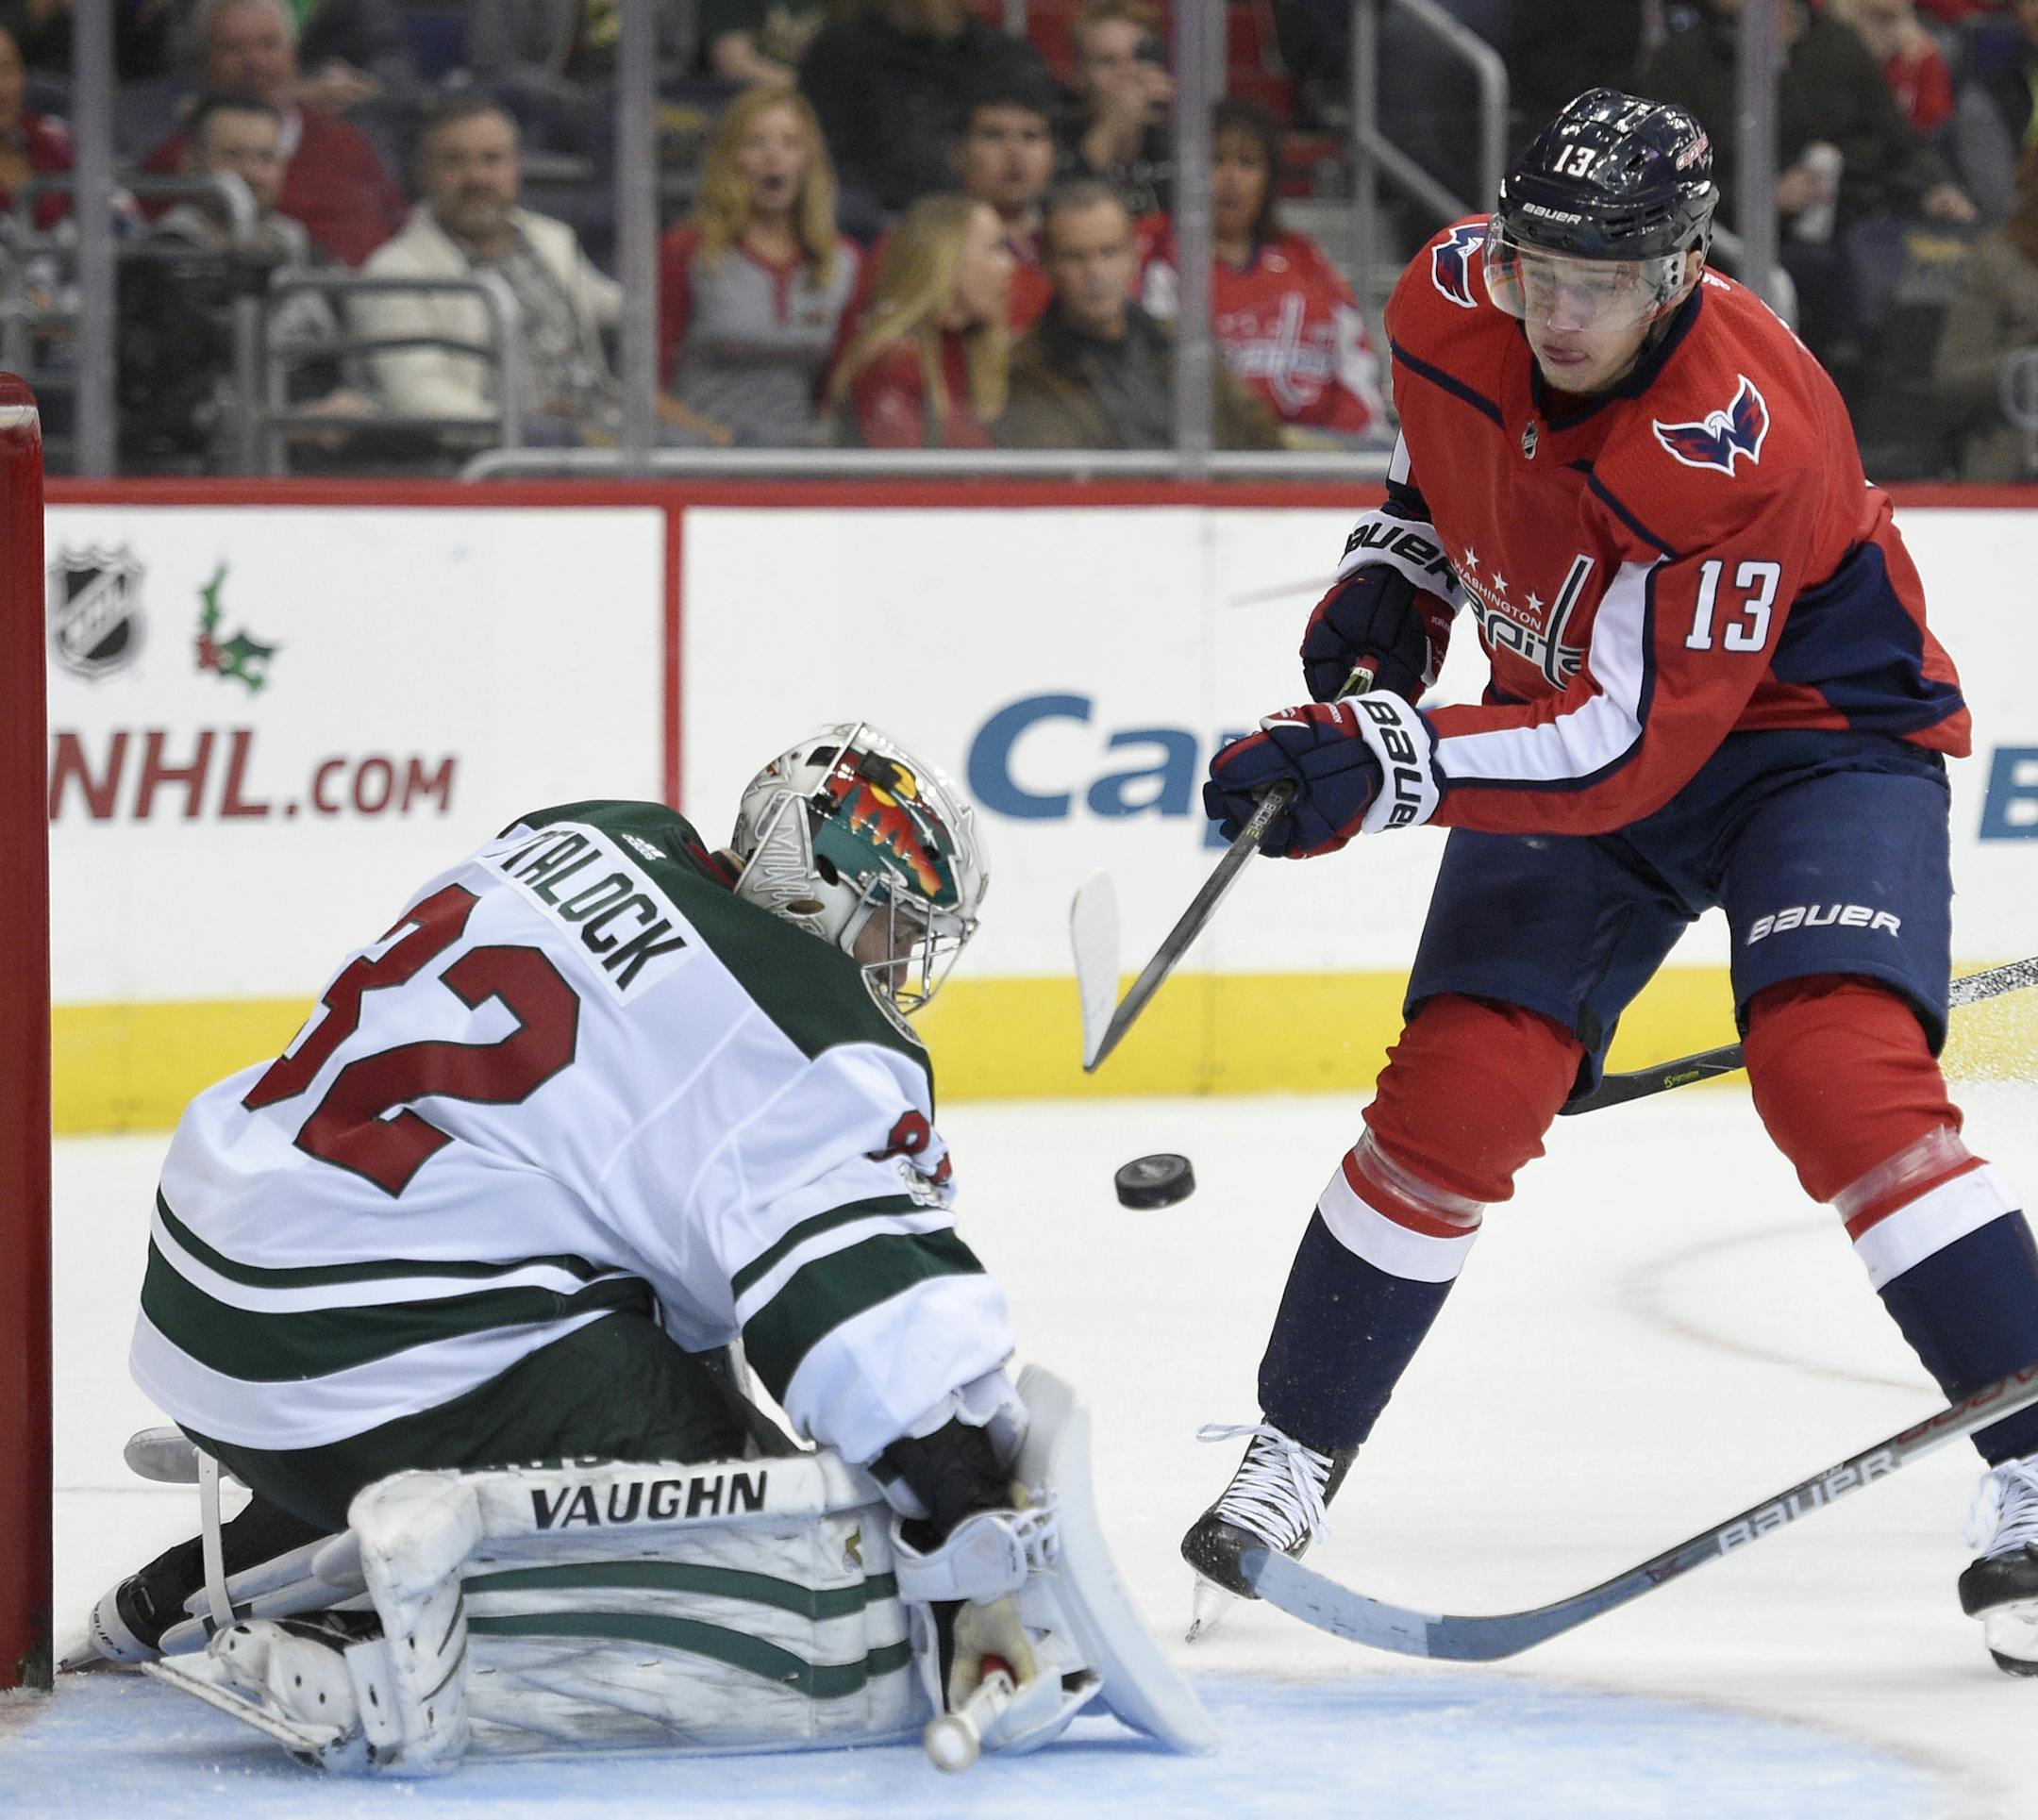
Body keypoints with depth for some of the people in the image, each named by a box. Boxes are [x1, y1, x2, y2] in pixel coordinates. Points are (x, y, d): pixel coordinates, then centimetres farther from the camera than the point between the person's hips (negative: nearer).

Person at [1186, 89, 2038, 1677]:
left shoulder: (1740, 443, -34)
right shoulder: (1453, 298, -15)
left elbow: (1629, 751, -35)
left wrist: (1380, 765, -40)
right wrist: (1395, 569, -2)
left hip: (1810, 719, -5)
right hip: (1571, 707, 5)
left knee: (1839, 1070, -26)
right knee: (1458, 1096, -6)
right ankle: (1293, 1457, 10)